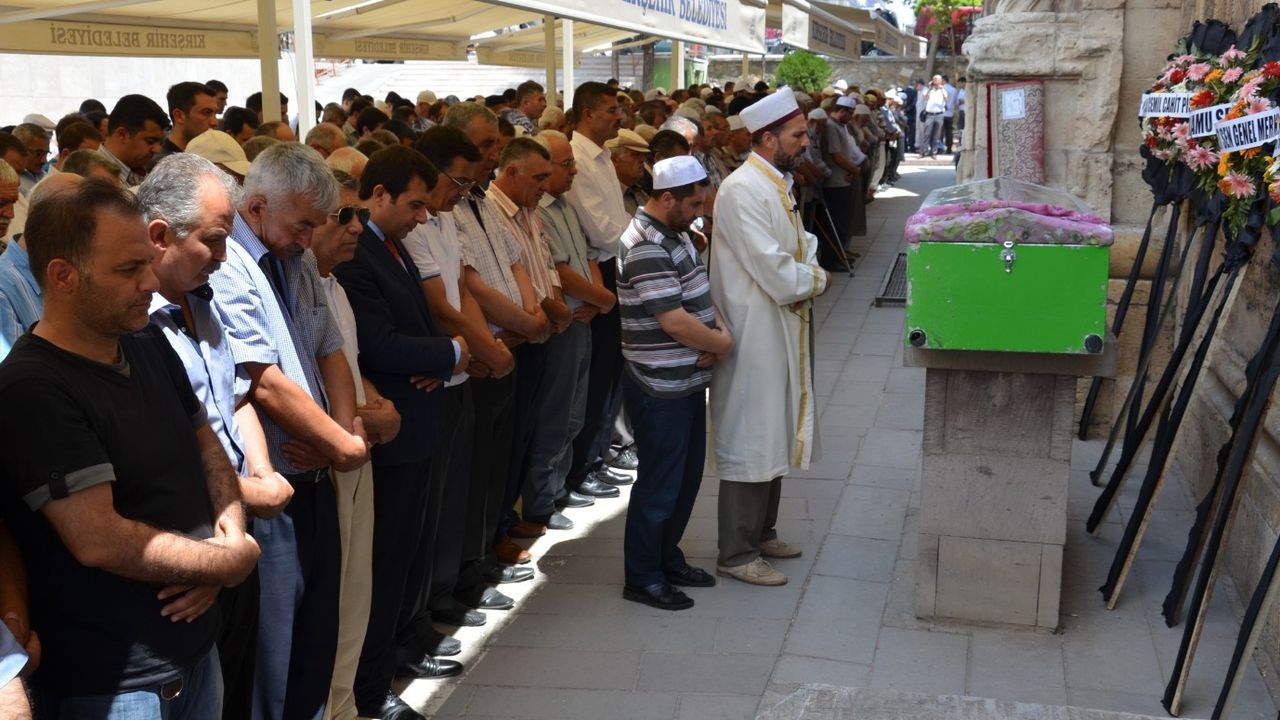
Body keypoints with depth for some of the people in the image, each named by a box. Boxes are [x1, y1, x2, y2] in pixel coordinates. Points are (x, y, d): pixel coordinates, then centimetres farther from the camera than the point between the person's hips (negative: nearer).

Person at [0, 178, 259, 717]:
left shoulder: (150, 345, 5)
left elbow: (206, 444, 14)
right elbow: (99, 540, -26)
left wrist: (231, 533, -6)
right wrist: (234, 560, -14)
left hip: (196, 646, 7)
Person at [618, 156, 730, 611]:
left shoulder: (675, 234, 10)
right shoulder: (646, 248, -23)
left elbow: (699, 295, 14)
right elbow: (674, 321, -26)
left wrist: (716, 336, -6)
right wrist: (725, 344, -12)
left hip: (687, 381, 10)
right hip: (660, 389, -10)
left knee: (688, 474, 19)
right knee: (660, 483, 2)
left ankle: (667, 558, 34)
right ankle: (642, 578, 16)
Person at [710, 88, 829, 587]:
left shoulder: (778, 183, 12)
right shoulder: (743, 191, -20)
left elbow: (800, 244, 17)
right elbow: (774, 271, -25)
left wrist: (808, 271, -5)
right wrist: (816, 280, -8)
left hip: (782, 330, 10)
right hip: (755, 334, -10)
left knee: (773, 436, 18)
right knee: (750, 443, -2)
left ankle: (762, 533, 32)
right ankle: (736, 554, 8)